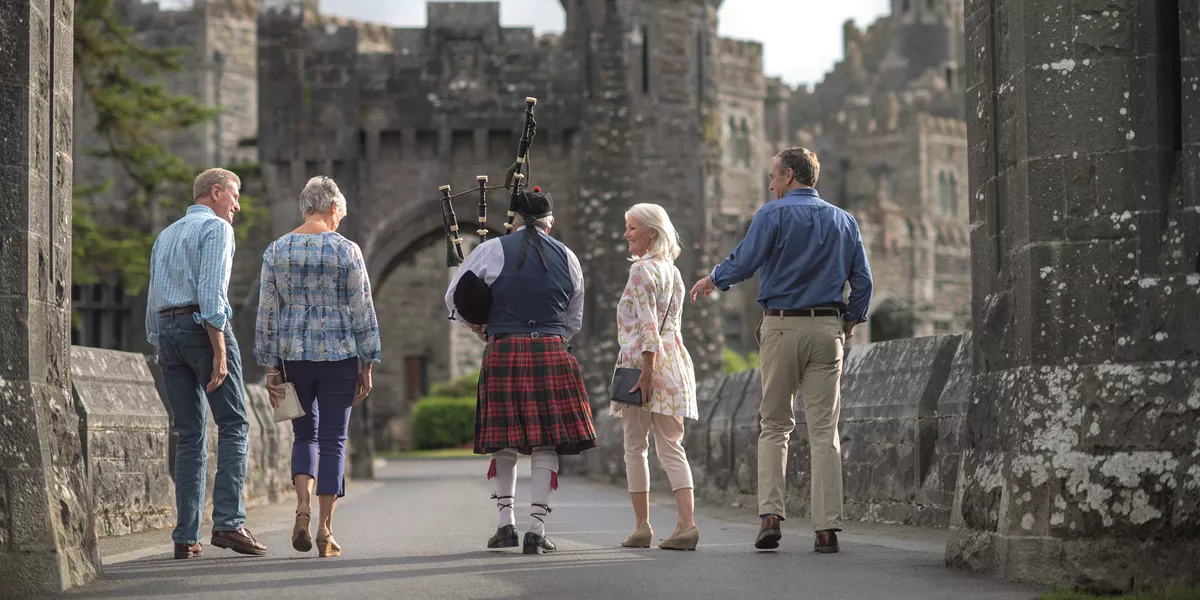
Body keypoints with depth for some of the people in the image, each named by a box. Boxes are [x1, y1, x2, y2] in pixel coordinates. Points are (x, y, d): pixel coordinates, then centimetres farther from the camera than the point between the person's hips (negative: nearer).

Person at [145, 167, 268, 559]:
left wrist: (161, 349, 21)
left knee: (189, 434, 6)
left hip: (167, 331, 7)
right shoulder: (216, 228, -2)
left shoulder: (165, 236, 24)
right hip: (203, 328, -7)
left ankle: (186, 536, 1)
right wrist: (220, 353, -18)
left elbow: (153, 301, 21)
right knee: (233, 426, -6)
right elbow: (211, 292, -14)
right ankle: (228, 522, -19)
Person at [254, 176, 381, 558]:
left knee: (304, 435, 17)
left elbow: (267, 312, 3)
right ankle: (325, 531, 3)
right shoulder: (346, 251, -6)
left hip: (293, 355, 2)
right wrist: (366, 365, 4)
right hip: (338, 355, -2)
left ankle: (303, 506, -6)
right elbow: (363, 312, -4)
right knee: (333, 441, 5)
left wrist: (270, 366, 8)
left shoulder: (277, 250, 2)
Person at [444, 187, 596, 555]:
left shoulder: (493, 250, 2)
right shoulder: (567, 257, 9)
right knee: (545, 444, 1)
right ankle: (537, 530, -3)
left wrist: (480, 330, 23)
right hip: (552, 354, 0)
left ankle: (506, 523, 13)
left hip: (503, 353, 0)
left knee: (505, 441, 11)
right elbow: (574, 321, 18)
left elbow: (453, 298, 8)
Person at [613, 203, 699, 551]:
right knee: (672, 447, 3)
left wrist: (646, 370, -19)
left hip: (643, 359, -7)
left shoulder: (641, 270, -8)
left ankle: (642, 526, 4)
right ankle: (687, 523, -9)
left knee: (635, 447, 2)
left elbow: (648, 326, -16)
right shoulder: (673, 272, 17)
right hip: (674, 359, 7)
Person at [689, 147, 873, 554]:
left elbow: (744, 262, -10)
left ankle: (770, 514, -5)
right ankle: (827, 527, -4)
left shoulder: (774, 215, -3)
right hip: (826, 329, 2)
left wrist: (712, 280, 8)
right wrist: (849, 324, 17)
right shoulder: (843, 221, 11)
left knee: (775, 426, 8)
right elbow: (862, 281, 8)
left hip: (781, 326, -2)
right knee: (824, 430, 1)